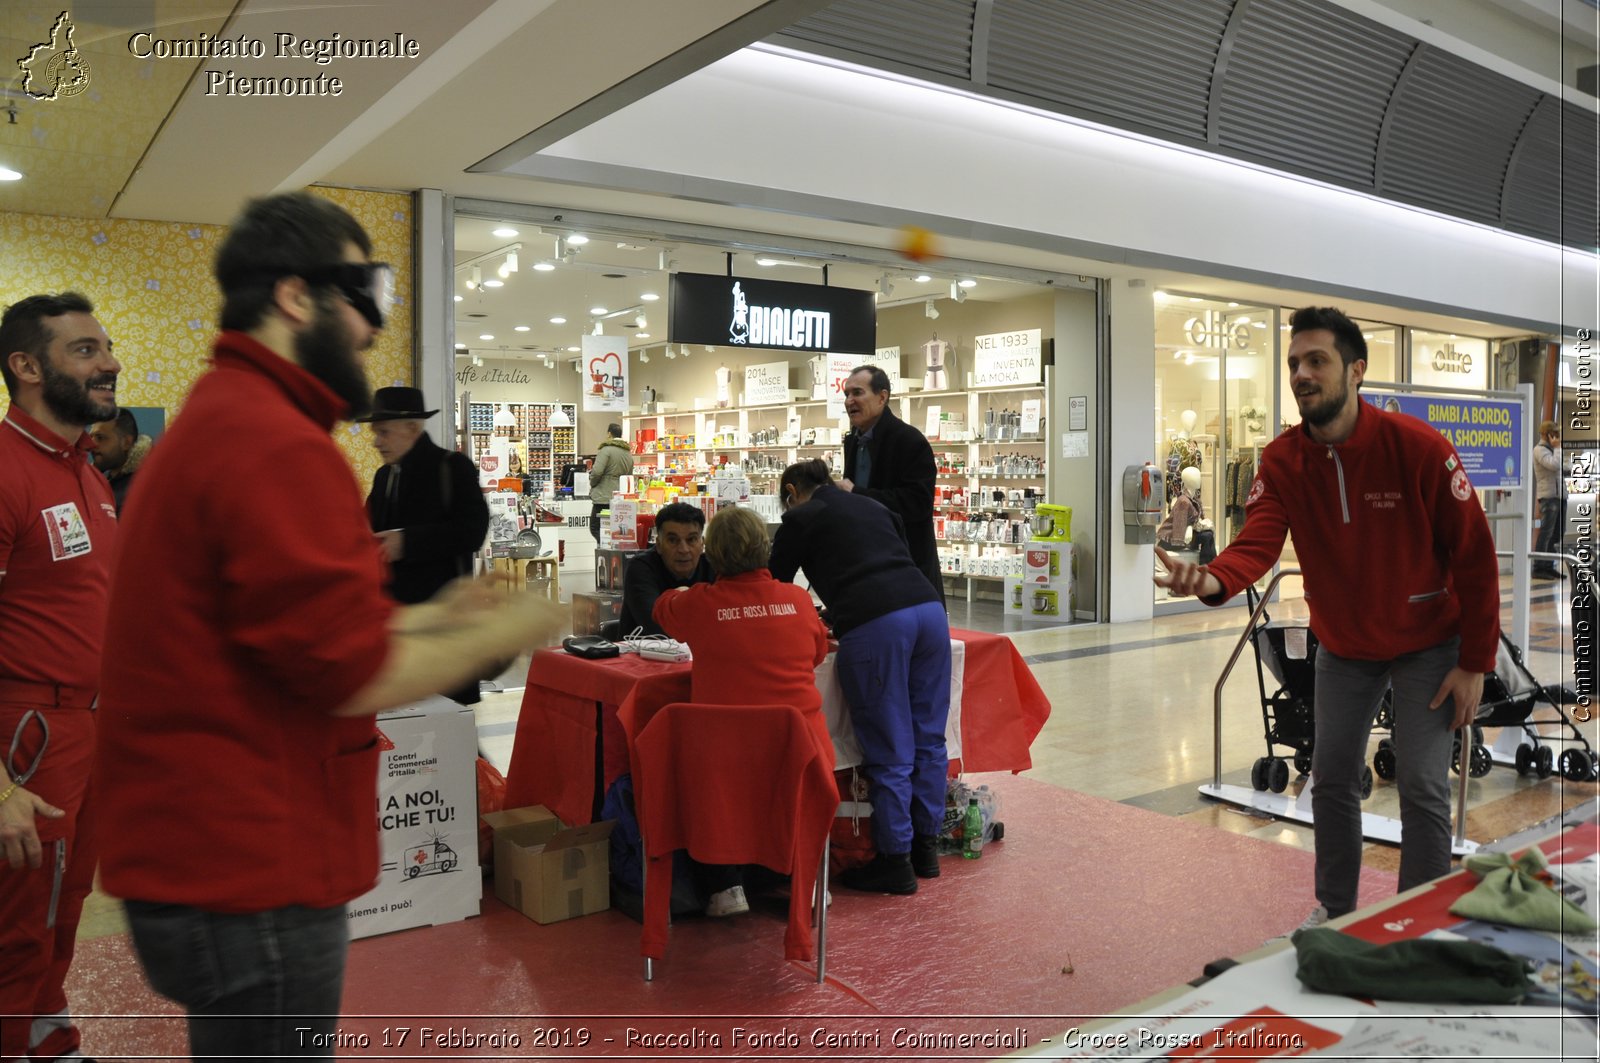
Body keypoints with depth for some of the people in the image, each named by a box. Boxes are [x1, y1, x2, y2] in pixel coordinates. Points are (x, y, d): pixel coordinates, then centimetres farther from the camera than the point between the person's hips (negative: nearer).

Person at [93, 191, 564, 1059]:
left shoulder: (212, 422, 13)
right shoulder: (278, 445, -21)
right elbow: (355, 681, -21)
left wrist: (428, 618, 12)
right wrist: (504, 633, -7)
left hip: (194, 851, 10)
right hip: (250, 884, -10)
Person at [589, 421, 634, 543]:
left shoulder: (606, 450, -9)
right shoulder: (628, 453, 15)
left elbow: (597, 471, -17)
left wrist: (592, 483, 1)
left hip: (603, 498, -7)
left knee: (595, 529, 1)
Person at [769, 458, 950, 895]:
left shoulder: (800, 519, 12)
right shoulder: (873, 507, 29)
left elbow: (775, 581, 19)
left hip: (874, 625, -6)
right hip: (928, 608, 6)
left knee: (888, 751, 2)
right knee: (928, 737, 14)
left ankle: (895, 861, 11)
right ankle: (925, 846, 25)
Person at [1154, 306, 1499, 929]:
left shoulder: (1417, 446, -21)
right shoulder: (1280, 461, -12)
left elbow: (1473, 553, -15)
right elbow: (1258, 541, -27)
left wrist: (1474, 663, -14)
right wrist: (1212, 581, -51)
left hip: (1425, 642, -3)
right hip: (1343, 644, 4)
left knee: (1422, 788, -5)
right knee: (1332, 778, 11)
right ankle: (1334, 910, 30)